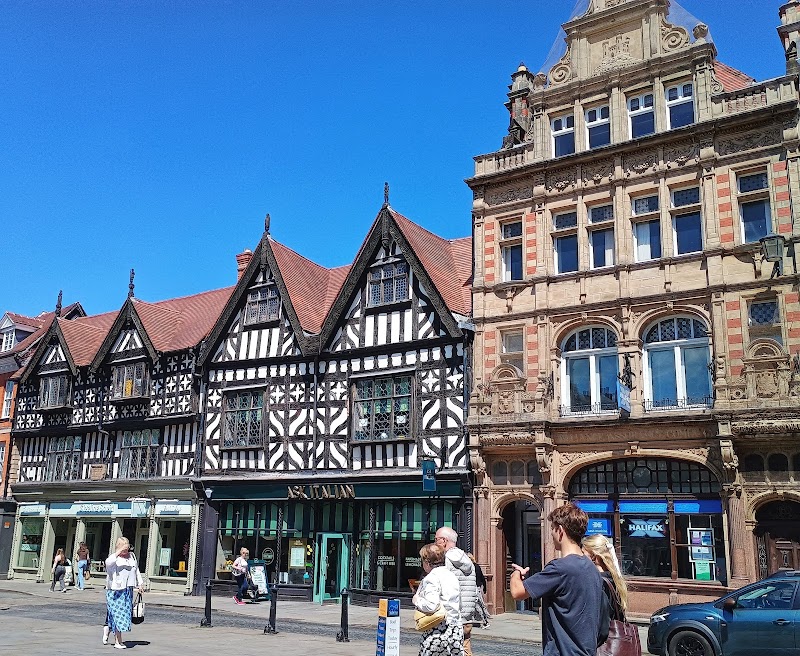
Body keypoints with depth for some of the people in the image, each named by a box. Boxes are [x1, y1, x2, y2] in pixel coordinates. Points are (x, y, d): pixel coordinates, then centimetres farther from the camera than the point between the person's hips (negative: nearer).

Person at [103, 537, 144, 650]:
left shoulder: (132, 556, 10)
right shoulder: (114, 557, -5)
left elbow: (136, 570, 20)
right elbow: (108, 563, -30)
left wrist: (139, 584, 20)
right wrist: (118, 552, -34)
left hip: (128, 589, 5)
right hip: (115, 590, -5)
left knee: (125, 613, 8)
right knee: (118, 614, -5)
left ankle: (108, 629, 34)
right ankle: (118, 641, 2)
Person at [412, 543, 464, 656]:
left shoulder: (431, 578, -12)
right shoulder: (452, 576, 13)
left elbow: (431, 606, -22)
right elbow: (459, 606, 17)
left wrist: (416, 600, -7)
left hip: (437, 631, -7)